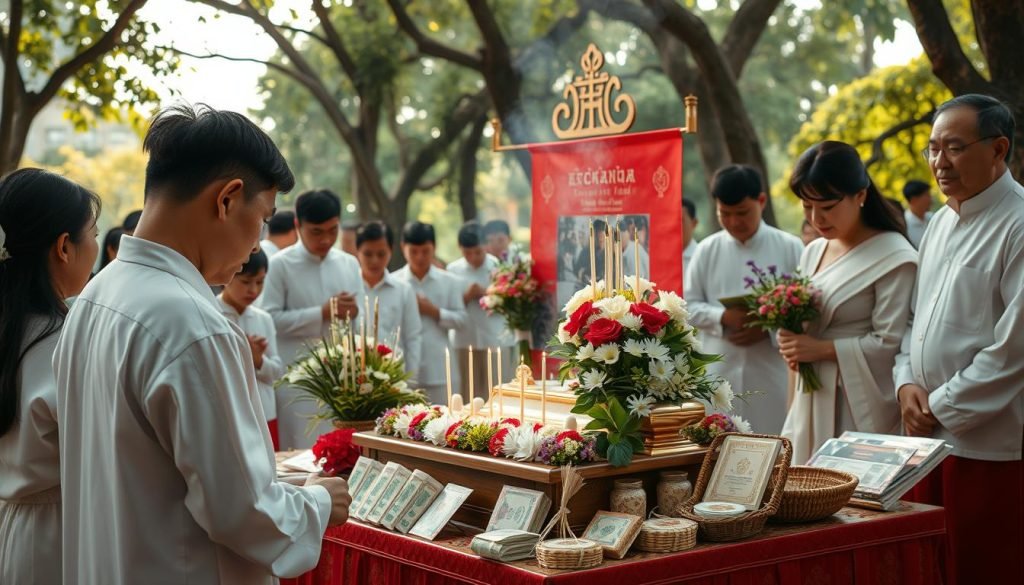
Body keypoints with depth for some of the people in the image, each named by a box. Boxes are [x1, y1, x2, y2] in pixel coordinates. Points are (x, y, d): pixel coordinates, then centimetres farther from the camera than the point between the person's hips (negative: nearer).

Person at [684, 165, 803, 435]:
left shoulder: (789, 247, 1)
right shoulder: (707, 250, 5)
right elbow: (689, 305, 6)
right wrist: (723, 317, -12)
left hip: (773, 371, -1)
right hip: (721, 371, 1)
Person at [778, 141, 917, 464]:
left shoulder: (893, 258, -10)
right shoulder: (813, 252, 13)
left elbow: (890, 344, -14)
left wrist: (822, 349, -16)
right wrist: (790, 336, 0)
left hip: (861, 409, -7)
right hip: (811, 401, 7)